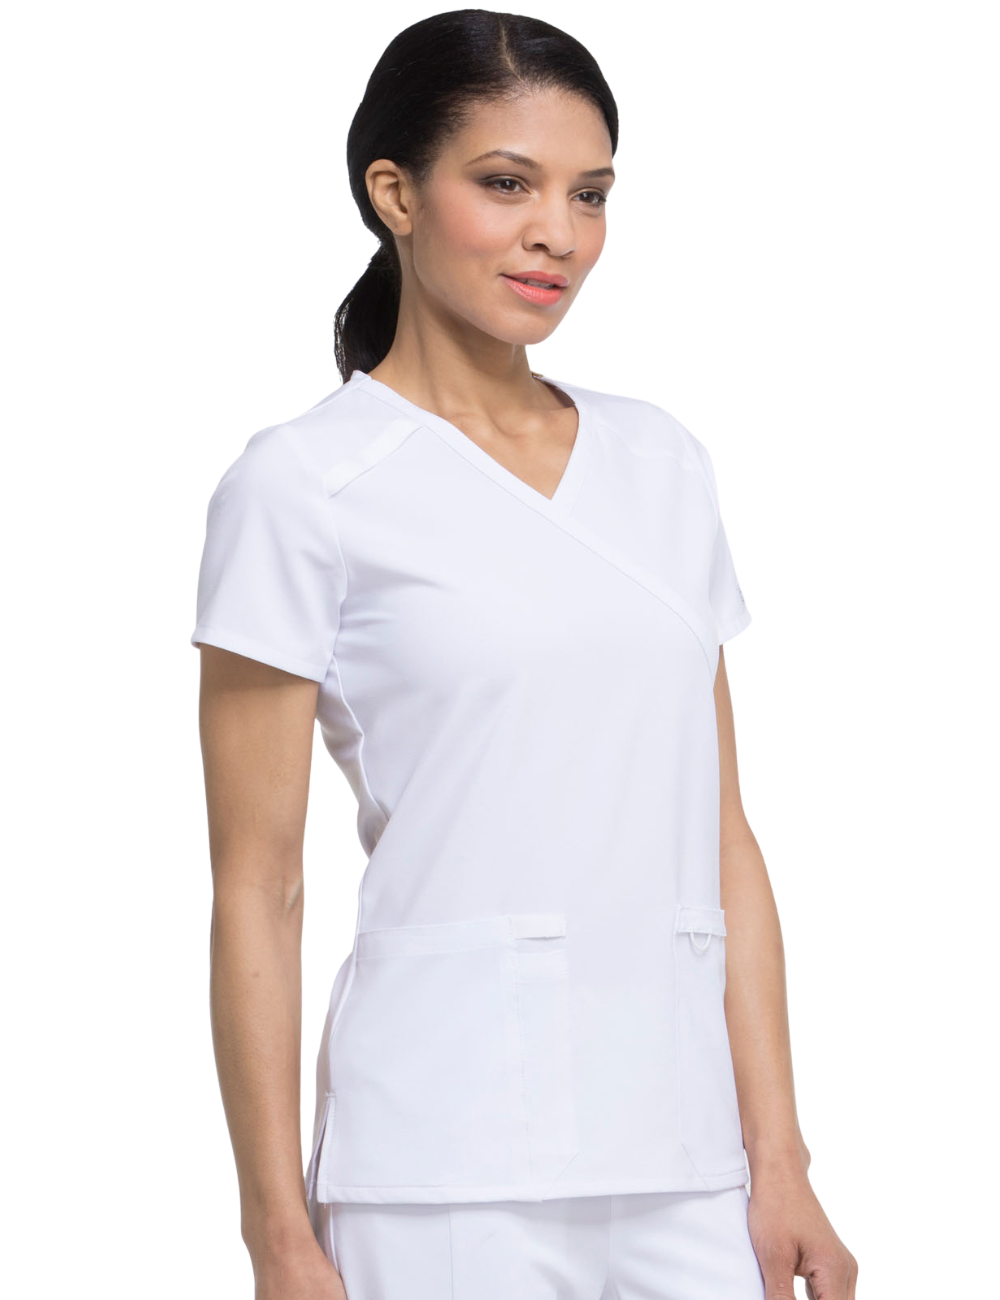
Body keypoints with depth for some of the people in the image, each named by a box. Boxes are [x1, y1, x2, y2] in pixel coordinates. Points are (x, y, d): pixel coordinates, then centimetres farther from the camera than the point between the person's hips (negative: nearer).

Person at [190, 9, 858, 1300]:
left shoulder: (664, 465, 11)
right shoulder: (305, 485, -4)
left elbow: (723, 843, 11)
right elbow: (256, 889, -5)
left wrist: (777, 1160, 5)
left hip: (682, 1151, 5)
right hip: (455, 1151, -4)